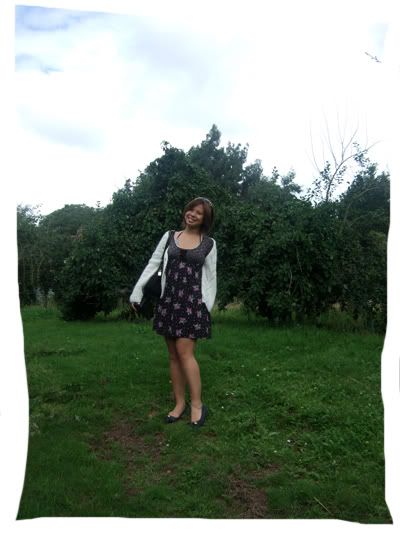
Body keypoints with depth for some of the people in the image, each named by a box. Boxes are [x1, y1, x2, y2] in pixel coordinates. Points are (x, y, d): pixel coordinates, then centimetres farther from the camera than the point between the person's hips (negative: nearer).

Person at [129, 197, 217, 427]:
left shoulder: (209, 243, 4)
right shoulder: (170, 236, 10)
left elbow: (211, 277, 5)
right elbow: (153, 264, 9)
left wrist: (207, 307, 0)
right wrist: (137, 289, 1)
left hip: (192, 301, -3)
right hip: (168, 300, 4)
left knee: (185, 352, -10)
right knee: (174, 354, 7)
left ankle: (197, 404, 3)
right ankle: (180, 403, 17)